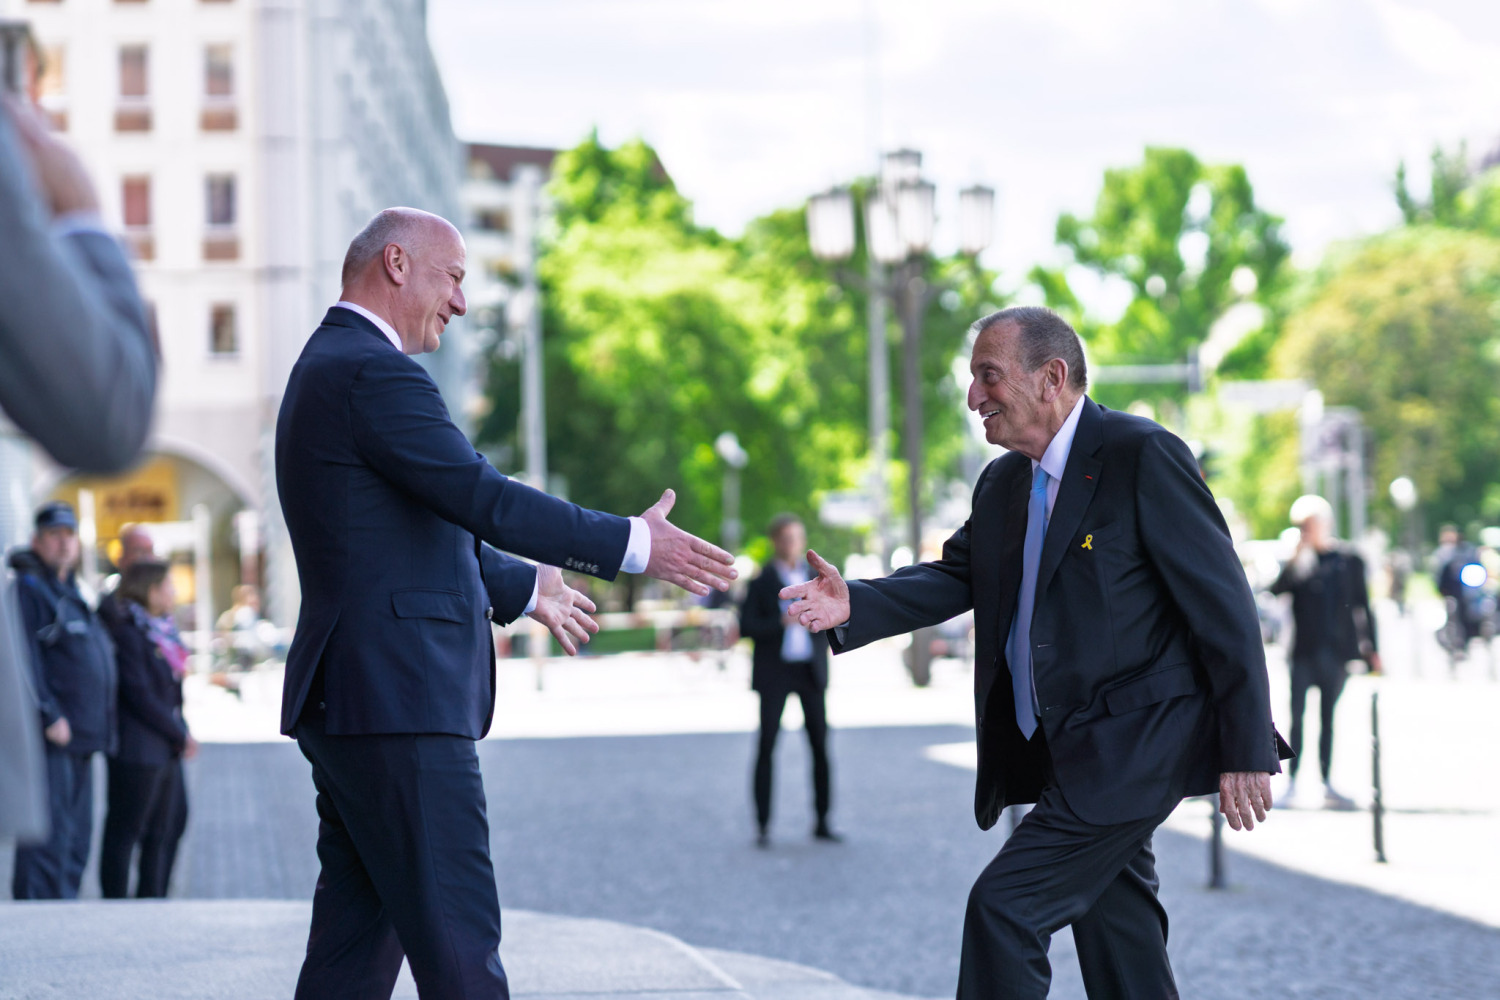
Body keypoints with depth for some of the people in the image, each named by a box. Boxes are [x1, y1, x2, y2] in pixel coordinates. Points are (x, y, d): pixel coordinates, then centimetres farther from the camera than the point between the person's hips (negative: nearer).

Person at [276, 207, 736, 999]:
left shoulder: (331, 369, 21)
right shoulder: (373, 373, -13)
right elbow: (484, 499, -19)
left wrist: (523, 589, 41)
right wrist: (635, 545, -13)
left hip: (349, 700, 11)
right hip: (397, 701, -11)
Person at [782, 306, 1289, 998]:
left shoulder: (1143, 456, -13)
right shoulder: (1003, 483, 14)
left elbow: (1223, 604, -14)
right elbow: (955, 577, 8)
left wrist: (1246, 752, -16)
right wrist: (855, 604, -12)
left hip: (1135, 745, -9)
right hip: (1069, 753, 9)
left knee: (1005, 906, -15)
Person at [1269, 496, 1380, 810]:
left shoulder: (1349, 560, 5)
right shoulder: (1298, 561, 3)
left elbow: (1362, 606, 9)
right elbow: (1276, 589, -13)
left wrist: (1370, 649, 7)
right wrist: (1297, 554, -17)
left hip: (1336, 651, 1)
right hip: (1303, 651, -1)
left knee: (1327, 717, 7)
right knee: (1297, 715, -6)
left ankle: (1326, 783, 11)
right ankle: (1291, 781, -1)